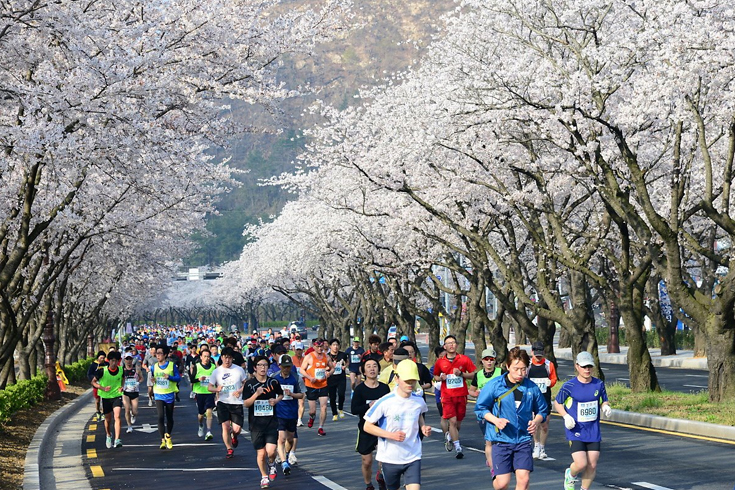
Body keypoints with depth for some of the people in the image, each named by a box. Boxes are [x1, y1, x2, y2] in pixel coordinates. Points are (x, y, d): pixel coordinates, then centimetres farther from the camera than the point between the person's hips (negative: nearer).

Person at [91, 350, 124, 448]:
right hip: (105, 397, 0)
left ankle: (117, 440, -25)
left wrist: (122, 386, -4)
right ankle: (109, 436, 41)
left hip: (117, 395, 0)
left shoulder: (121, 370, -7)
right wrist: (102, 388, -22)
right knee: (108, 419, 12)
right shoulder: (102, 371, -15)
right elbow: (93, 382, -6)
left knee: (117, 416, -19)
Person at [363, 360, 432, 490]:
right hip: (390, 458, -2)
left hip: (413, 457, 2)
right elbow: (367, 426, -9)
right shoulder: (385, 402, -15)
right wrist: (391, 435, -21)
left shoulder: (419, 401, -3)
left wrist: (423, 427, 0)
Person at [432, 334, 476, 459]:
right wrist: (441, 378, -6)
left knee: (459, 422, 12)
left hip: (461, 395, 1)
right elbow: (435, 376, 17)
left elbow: (473, 375, 3)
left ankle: (451, 436, 43)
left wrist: (461, 374, -13)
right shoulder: (440, 362, 3)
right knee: (453, 421, -13)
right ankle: (457, 447, -12)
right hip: (447, 396, -1)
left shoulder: (464, 359, 0)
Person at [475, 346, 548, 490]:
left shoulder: (532, 388, 2)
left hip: (524, 439, 2)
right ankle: (494, 473, 34)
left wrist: (536, 421, -6)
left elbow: (541, 410, 15)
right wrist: (496, 420, -15)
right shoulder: (494, 385, -5)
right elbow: (480, 408, 1)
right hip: (501, 439, -2)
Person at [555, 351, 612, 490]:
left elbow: (604, 401, 15)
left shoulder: (599, 384, 2)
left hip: (593, 431, 4)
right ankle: (570, 475, 21)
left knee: (592, 466, 4)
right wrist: (566, 416, -13)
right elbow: (557, 403, 3)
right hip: (575, 431, -4)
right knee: (581, 464, -15)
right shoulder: (569, 386, -9)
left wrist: (606, 407, -9)